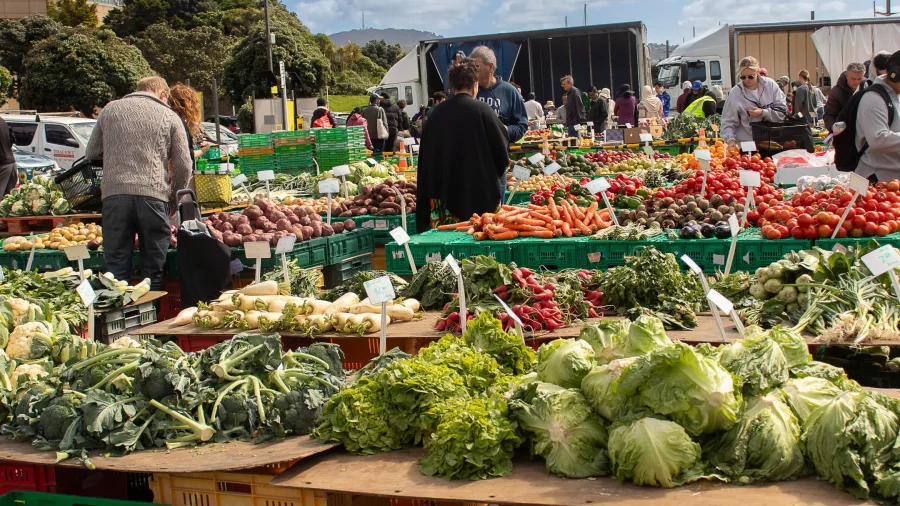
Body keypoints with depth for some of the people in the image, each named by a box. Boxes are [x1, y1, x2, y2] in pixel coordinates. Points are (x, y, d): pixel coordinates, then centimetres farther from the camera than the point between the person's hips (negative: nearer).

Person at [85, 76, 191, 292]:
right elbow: (183, 166, 5)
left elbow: (92, 154, 19)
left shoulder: (111, 110, 14)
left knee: (116, 269, 6)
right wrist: (174, 200, 18)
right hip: (153, 194, -1)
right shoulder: (169, 116, 9)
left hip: (115, 193, 1)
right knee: (153, 270, 7)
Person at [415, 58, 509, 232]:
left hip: (445, 192, 4)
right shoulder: (482, 110, -9)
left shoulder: (437, 113, 3)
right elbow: (502, 152, -6)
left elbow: (427, 156, 9)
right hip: (480, 190, -4)